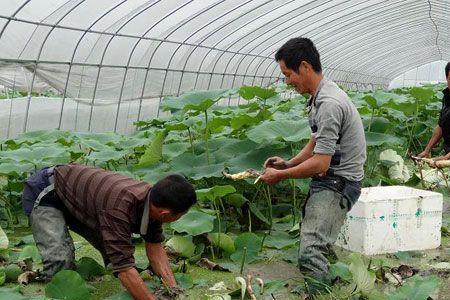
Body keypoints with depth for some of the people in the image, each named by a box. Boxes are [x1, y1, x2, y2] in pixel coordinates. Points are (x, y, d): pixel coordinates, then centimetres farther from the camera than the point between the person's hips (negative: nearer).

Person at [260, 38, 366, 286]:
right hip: (326, 180, 11)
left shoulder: (328, 104, -21)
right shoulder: (319, 97, 13)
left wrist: (281, 175, -9)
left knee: (310, 253, -22)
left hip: (338, 184, -11)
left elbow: (320, 163, -22)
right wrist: (288, 164, 9)